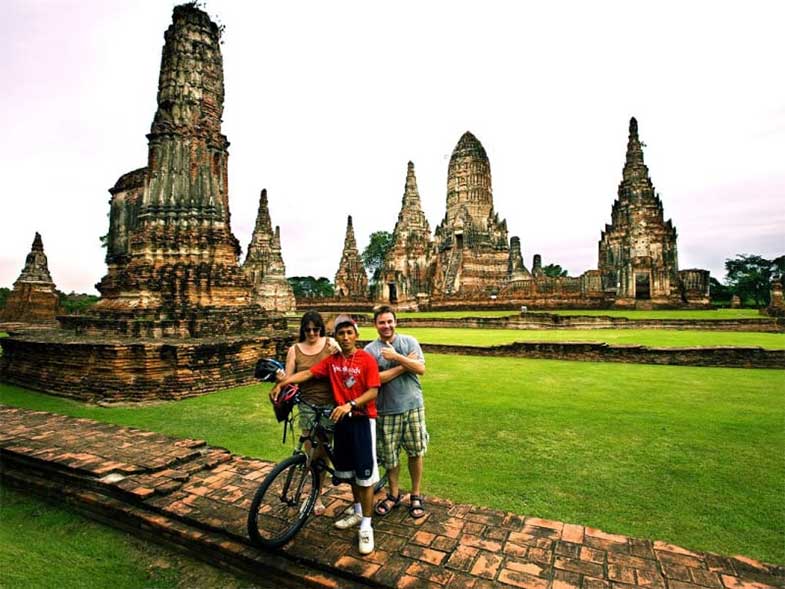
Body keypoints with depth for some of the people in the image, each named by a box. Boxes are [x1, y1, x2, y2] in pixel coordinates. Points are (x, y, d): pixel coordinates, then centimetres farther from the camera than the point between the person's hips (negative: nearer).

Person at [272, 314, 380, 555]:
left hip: (362, 420, -5)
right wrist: (281, 383, -16)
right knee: (348, 470, 18)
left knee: (365, 473, -1)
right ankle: (358, 512, 39)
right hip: (342, 419, 5)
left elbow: (373, 392, -16)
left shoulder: (367, 359, -12)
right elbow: (307, 373, -4)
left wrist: (349, 405, -28)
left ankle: (366, 527, 13)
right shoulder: (331, 361, 3)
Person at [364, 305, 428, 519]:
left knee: (415, 453, 10)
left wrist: (396, 357, -19)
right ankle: (394, 495, 34)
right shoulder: (370, 349, -4)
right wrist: (404, 365, -14)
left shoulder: (409, 341, 0)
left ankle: (416, 495, 30)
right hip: (387, 410, 0)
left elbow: (421, 369, -10)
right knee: (389, 456, 10)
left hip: (412, 406, 1)